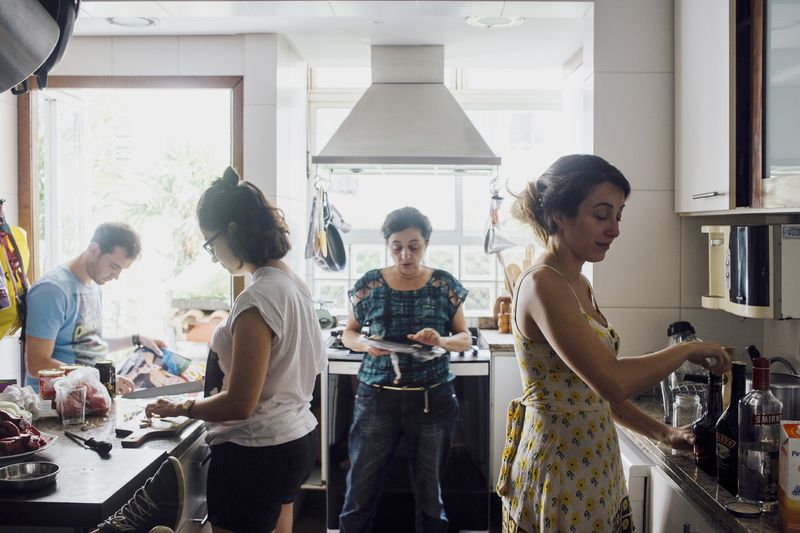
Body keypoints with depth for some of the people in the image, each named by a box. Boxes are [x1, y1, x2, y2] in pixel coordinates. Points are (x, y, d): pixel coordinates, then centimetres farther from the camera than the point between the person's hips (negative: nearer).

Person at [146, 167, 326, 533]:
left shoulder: (258, 299, -24)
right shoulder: (293, 283, 4)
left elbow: (239, 405, -22)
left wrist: (180, 409, -7)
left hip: (255, 453, -9)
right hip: (296, 439, 9)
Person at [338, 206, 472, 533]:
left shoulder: (444, 285, 0)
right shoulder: (370, 285, 0)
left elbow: (465, 339, 4)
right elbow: (348, 333, 9)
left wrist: (442, 341, -17)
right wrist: (365, 343, -13)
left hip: (432, 399, 0)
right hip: (376, 397, 0)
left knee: (429, 493, 13)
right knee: (360, 491, 6)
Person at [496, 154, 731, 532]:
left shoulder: (579, 284, 9)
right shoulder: (542, 285, -20)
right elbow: (612, 381, -29)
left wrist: (662, 433, 8)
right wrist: (689, 350, -15)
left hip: (595, 466, 9)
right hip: (561, 473, -9)